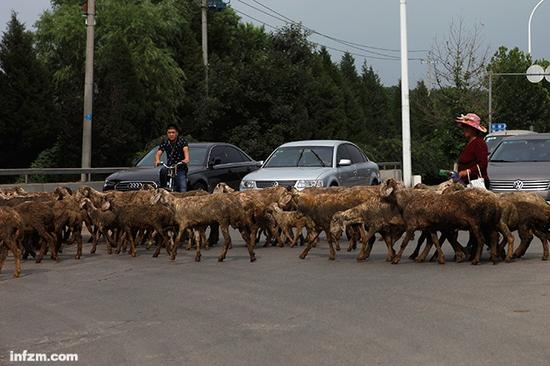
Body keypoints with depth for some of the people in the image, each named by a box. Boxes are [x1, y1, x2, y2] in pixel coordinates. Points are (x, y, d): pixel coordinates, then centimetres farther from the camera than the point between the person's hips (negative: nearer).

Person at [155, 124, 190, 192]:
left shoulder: (182, 141, -6)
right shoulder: (164, 143, 2)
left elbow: (186, 150, -24)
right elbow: (158, 153, -10)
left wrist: (186, 159, -47)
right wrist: (157, 161, -34)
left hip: (181, 169, -2)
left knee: (183, 191, -13)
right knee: (163, 171, -33)